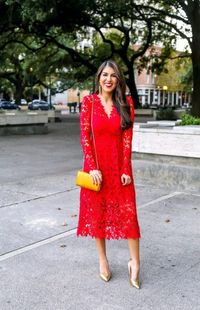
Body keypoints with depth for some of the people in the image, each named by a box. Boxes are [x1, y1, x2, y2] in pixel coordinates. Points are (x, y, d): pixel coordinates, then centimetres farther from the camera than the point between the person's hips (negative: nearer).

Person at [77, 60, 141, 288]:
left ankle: (135, 262, 13)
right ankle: (103, 260, 23)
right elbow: (84, 137, -5)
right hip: (96, 166, 0)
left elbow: (127, 139, -2)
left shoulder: (126, 103, 1)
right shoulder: (89, 102, -2)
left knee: (128, 213, 0)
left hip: (119, 166, 0)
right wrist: (92, 167, -12)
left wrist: (126, 170, -8)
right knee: (97, 212, 8)